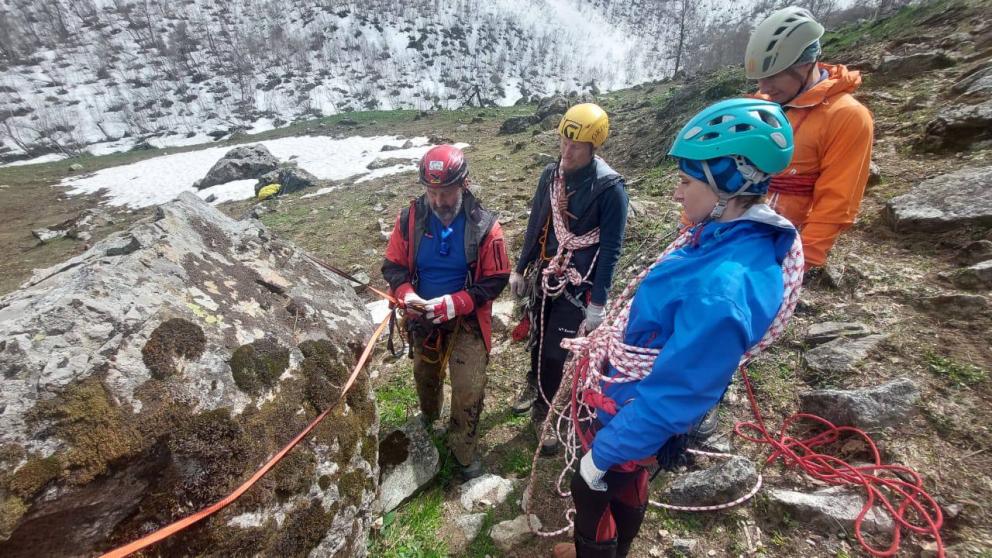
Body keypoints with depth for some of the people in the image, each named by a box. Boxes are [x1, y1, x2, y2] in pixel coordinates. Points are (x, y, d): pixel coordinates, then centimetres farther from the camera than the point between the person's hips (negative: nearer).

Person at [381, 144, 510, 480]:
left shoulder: (484, 226, -18)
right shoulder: (410, 219, -12)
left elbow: (496, 279, -15)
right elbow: (393, 266, -4)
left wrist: (455, 304, -28)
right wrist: (407, 294, -25)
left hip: (467, 322, -2)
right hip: (423, 319, 3)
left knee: (469, 392, -1)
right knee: (426, 376, 26)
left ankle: (464, 449, 27)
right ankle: (429, 415, 60)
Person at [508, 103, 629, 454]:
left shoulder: (610, 187, -16)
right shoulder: (550, 174, 0)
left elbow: (610, 249, -14)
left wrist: (597, 304, -14)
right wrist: (520, 269, 12)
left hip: (577, 285, -5)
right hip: (542, 275, 5)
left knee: (555, 352, 2)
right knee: (538, 339, 18)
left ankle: (543, 412, 26)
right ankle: (534, 386, 45)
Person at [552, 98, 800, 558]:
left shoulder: (722, 292, -37)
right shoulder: (728, 239, -7)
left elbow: (673, 398, -30)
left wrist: (602, 453, -17)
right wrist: (600, 341, 17)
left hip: (636, 413, -8)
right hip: (635, 396, 8)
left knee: (592, 491, 18)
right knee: (627, 484, 30)